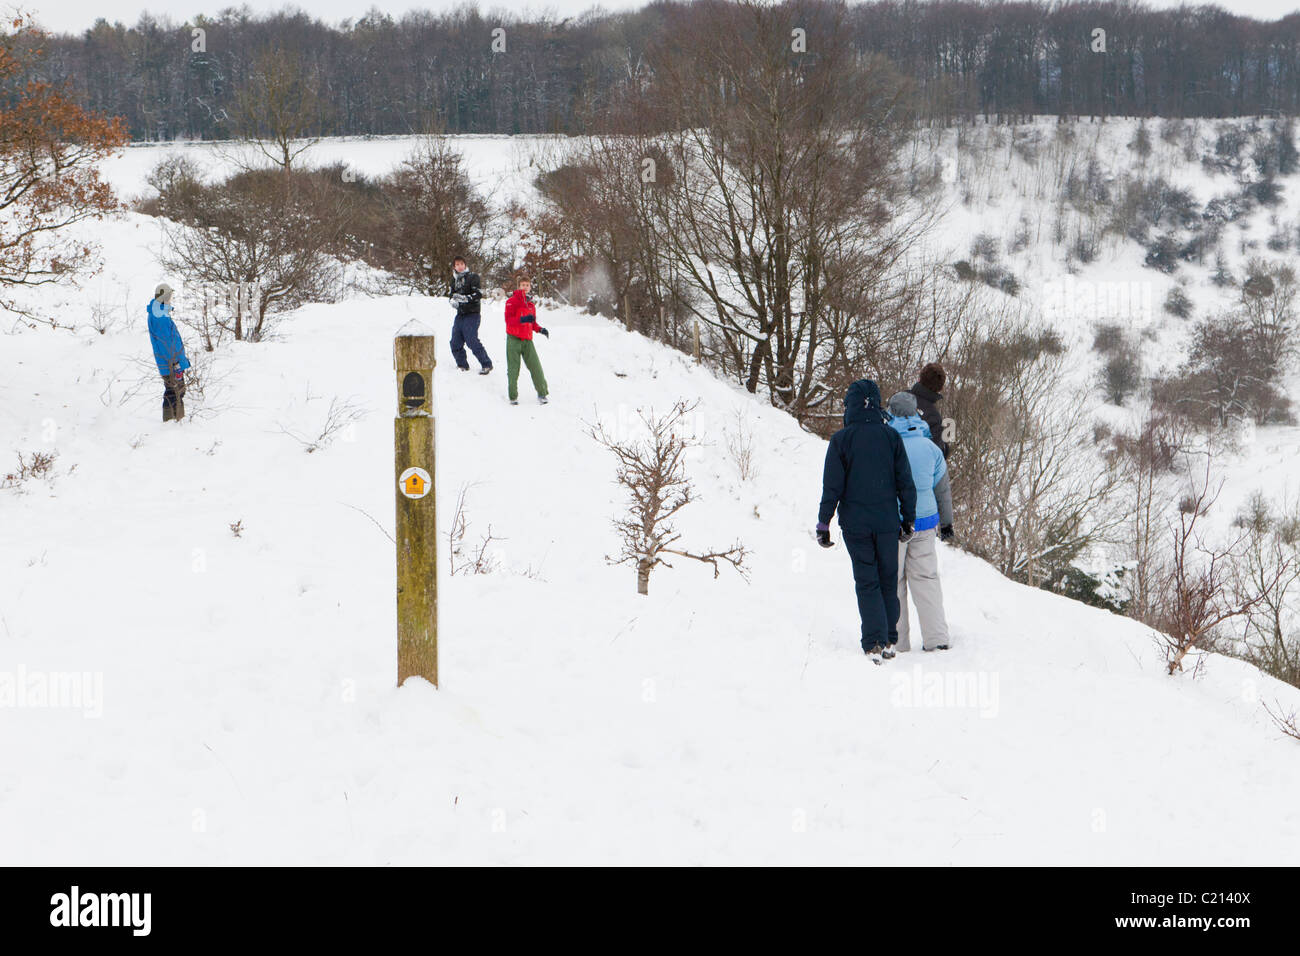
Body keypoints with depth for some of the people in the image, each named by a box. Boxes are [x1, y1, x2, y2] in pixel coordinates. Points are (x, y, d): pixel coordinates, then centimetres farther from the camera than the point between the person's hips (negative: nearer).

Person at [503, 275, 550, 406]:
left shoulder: (531, 304, 16)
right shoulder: (512, 301, -3)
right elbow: (508, 320, -14)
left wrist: (540, 329, 6)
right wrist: (522, 320, -29)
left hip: (527, 340, 4)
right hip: (513, 339, -4)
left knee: (535, 366, -4)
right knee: (513, 369, -2)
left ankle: (542, 393, 3)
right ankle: (513, 396, 7)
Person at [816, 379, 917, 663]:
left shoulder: (841, 439, -8)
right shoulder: (891, 436, -2)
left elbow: (832, 486, -8)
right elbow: (905, 482, 2)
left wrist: (824, 523, -1)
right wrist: (908, 519, 11)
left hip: (855, 524, -2)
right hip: (887, 522, 2)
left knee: (866, 582, 2)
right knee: (888, 581, 13)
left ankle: (874, 645, -7)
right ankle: (889, 642, 17)